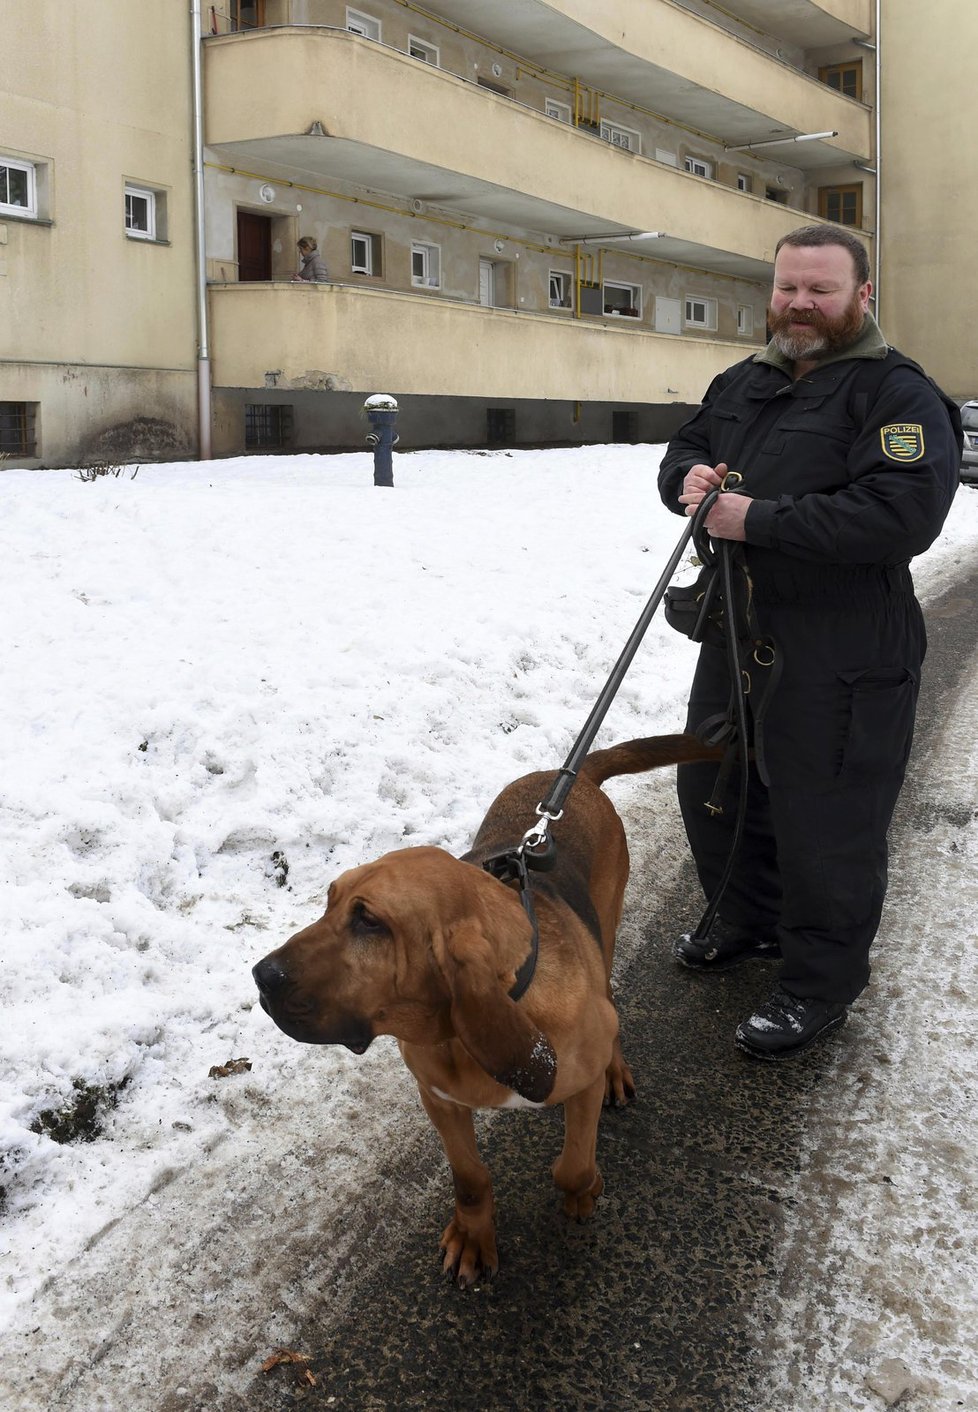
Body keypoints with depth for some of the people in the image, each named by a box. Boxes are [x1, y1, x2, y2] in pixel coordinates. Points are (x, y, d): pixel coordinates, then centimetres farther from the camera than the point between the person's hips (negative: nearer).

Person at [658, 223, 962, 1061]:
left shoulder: (899, 394, -13)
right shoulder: (742, 384, 13)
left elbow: (903, 513, -27)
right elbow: (684, 452, 23)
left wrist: (757, 519, -26)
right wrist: (689, 478, -4)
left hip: (840, 661, -8)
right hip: (736, 637, 8)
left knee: (825, 823, 1)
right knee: (713, 789, 21)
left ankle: (820, 984, 20)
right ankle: (750, 922, 44)